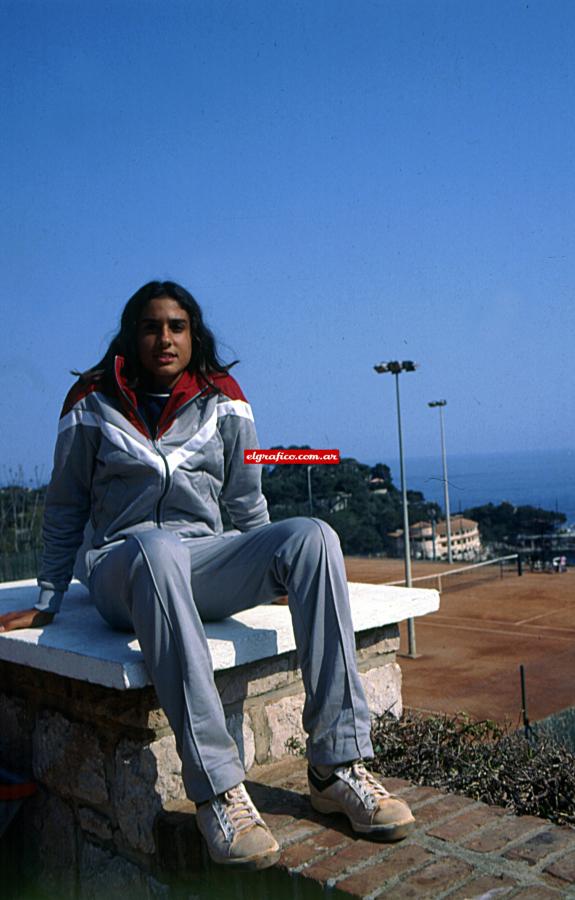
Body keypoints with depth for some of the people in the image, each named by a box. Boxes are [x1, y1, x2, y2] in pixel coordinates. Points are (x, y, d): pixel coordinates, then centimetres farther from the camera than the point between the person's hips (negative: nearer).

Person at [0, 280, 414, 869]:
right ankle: (216, 791, -40)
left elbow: (246, 504, 17)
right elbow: (65, 512, 11)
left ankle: (337, 766, -27)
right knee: (159, 547, -40)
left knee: (312, 535, -25)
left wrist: (270, 570, 16)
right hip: (122, 570, -2)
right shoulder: (93, 405, 6)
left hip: (206, 565, 3)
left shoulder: (223, 402, 10)